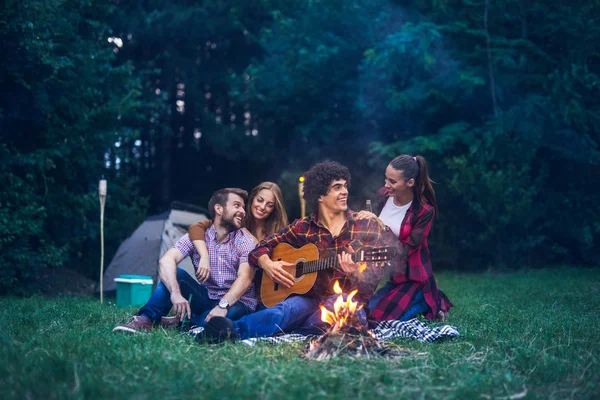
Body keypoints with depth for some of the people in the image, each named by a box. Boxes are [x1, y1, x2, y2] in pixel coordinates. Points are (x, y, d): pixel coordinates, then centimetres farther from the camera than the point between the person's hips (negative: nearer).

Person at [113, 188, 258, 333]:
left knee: (233, 312, -39)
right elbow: (166, 261, -21)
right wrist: (176, 293, -39)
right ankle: (145, 320, -28)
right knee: (175, 273, -21)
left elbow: (245, 278, -24)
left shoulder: (245, 240, -9)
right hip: (206, 299, 2)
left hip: (236, 303, -2)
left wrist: (223, 305, -41)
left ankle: (180, 322, -22)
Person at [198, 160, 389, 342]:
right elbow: (260, 249, 16)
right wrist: (268, 264, -7)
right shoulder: (304, 227, 9)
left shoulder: (367, 227, 4)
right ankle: (229, 328, -62)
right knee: (289, 308, -33)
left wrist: (355, 273, -23)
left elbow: (372, 281, 0)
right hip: (311, 299, 3)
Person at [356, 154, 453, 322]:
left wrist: (380, 225, -30)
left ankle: (425, 300, 11)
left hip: (411, 277, -6)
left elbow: (406, 250, -23)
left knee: (380, 318, -14)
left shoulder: (425, 210, -20)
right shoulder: (384, 195, -5)